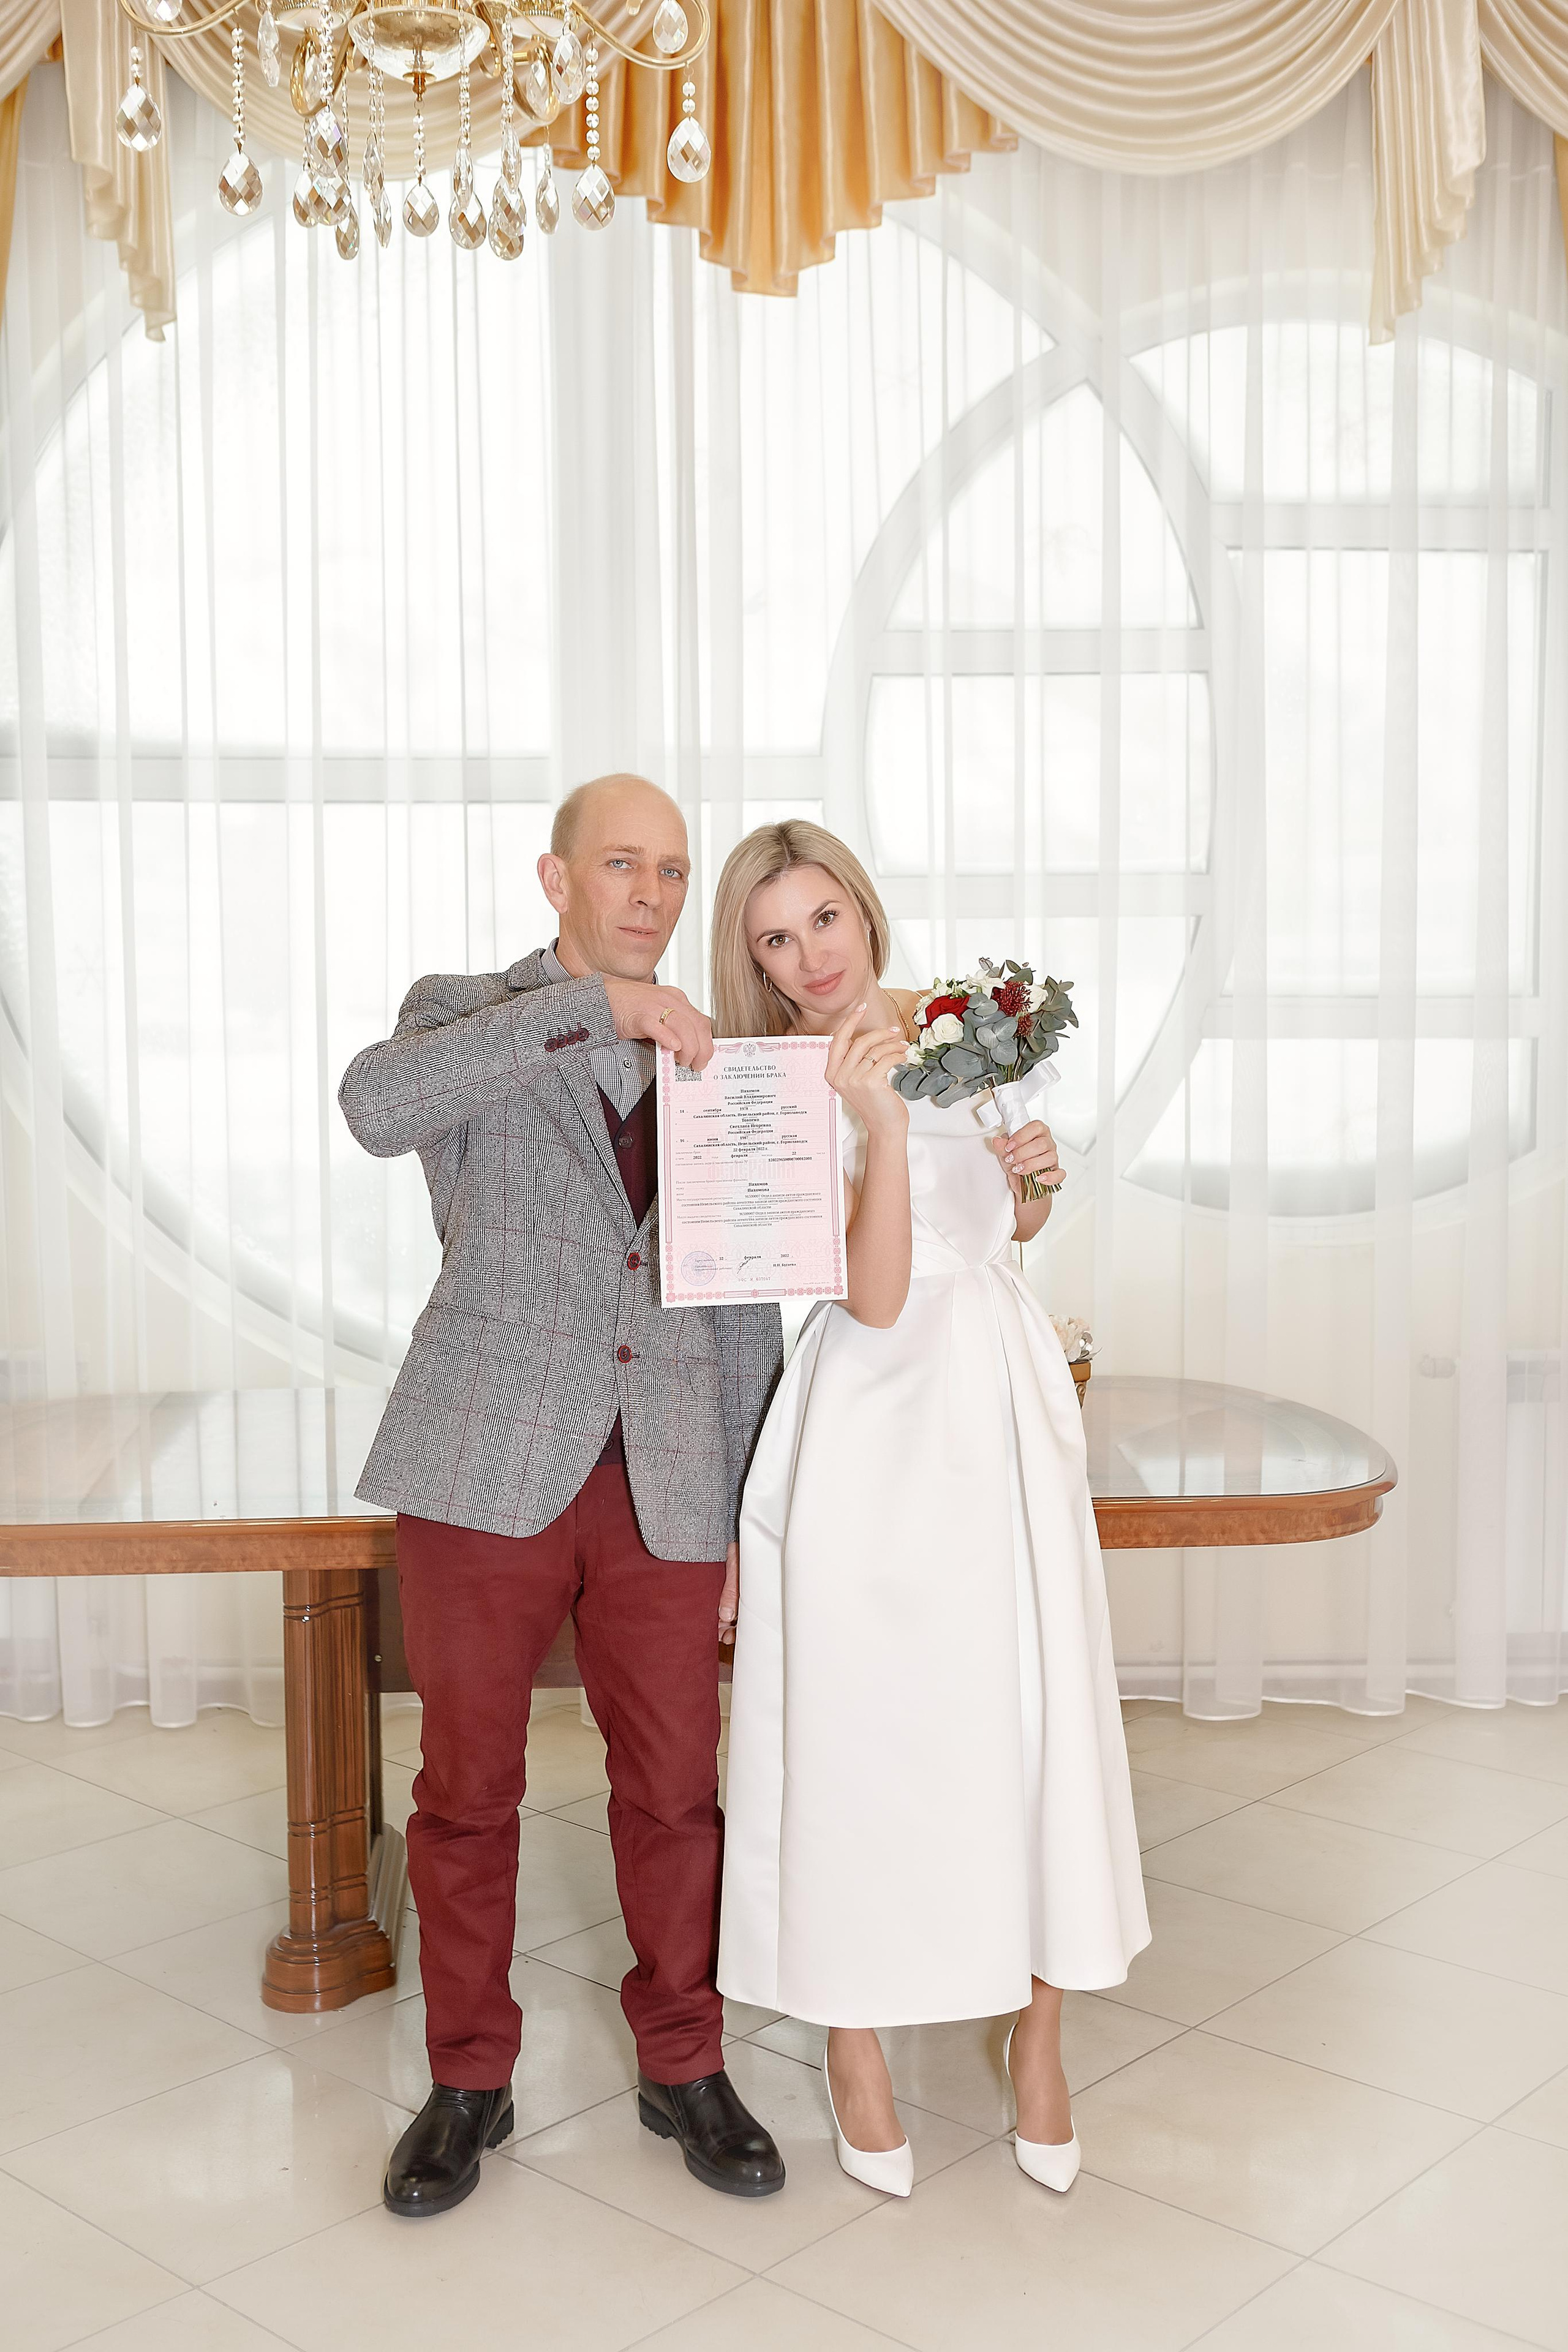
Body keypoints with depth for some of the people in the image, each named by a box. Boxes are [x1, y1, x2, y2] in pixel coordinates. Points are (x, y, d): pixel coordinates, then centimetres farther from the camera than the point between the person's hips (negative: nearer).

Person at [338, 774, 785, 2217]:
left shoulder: (724, 1066, 13)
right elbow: (378, 1105, -21)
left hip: (665, 1488, 2)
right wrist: (593, 1006, -22)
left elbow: (744, 1308, 14)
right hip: (487, 1473, -2)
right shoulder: (466, 1016, 4)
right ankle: (470, 2081, 29)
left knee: (676, 1791, 10)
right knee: (468, 1789, 10)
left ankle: (683, 2068, 31)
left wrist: (739, 1516, 12)